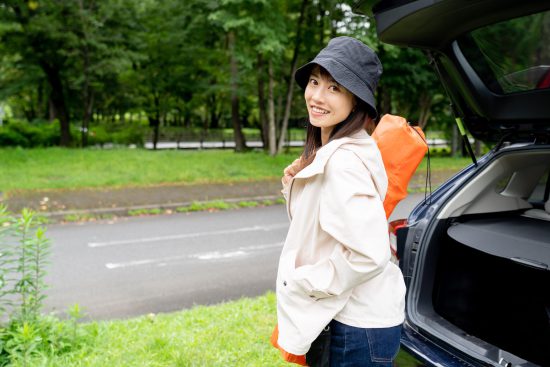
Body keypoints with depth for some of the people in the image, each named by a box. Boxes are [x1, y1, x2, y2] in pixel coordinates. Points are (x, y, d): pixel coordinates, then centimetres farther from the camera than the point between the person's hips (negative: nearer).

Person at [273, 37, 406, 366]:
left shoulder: (343, 161, -25)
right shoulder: (327, 152, 5)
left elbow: (369, 254, -30)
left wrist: (301, 283, -18)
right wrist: (295, 186, -3)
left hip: (360, 328, -9)